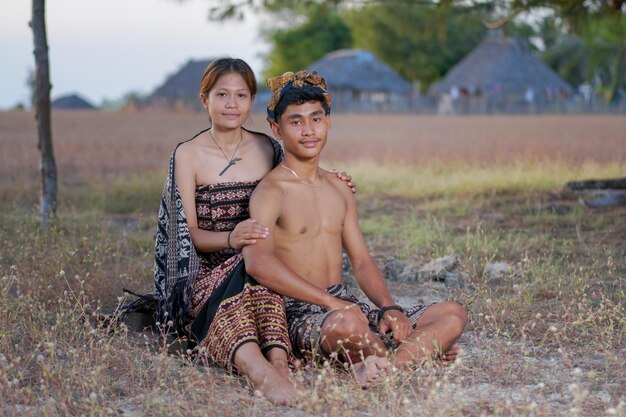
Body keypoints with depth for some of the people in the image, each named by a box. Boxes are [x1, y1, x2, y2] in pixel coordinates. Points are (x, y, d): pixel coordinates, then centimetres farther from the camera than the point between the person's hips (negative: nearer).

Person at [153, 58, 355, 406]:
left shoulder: (268, 150, 9)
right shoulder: (188, 155, 0)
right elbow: (189, 233, -5)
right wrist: (230, 238, -25)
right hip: (207, 273, -2)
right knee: (250, 264, -36)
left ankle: (276, 364, -54)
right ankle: (263, 370, -63)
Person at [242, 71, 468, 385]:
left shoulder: (339, 189, 17)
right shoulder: (270, 192, -8)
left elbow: (361, 262, 17)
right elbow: (258, 262, -26)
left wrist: (389, 308, -4)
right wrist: (332, 302, -27)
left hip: (343, 304, 8)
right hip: (299, 314, -8)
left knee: (453, 315, -8)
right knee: (347, 322, -43)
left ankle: (376, 370, -31)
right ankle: (422, 351, -13)